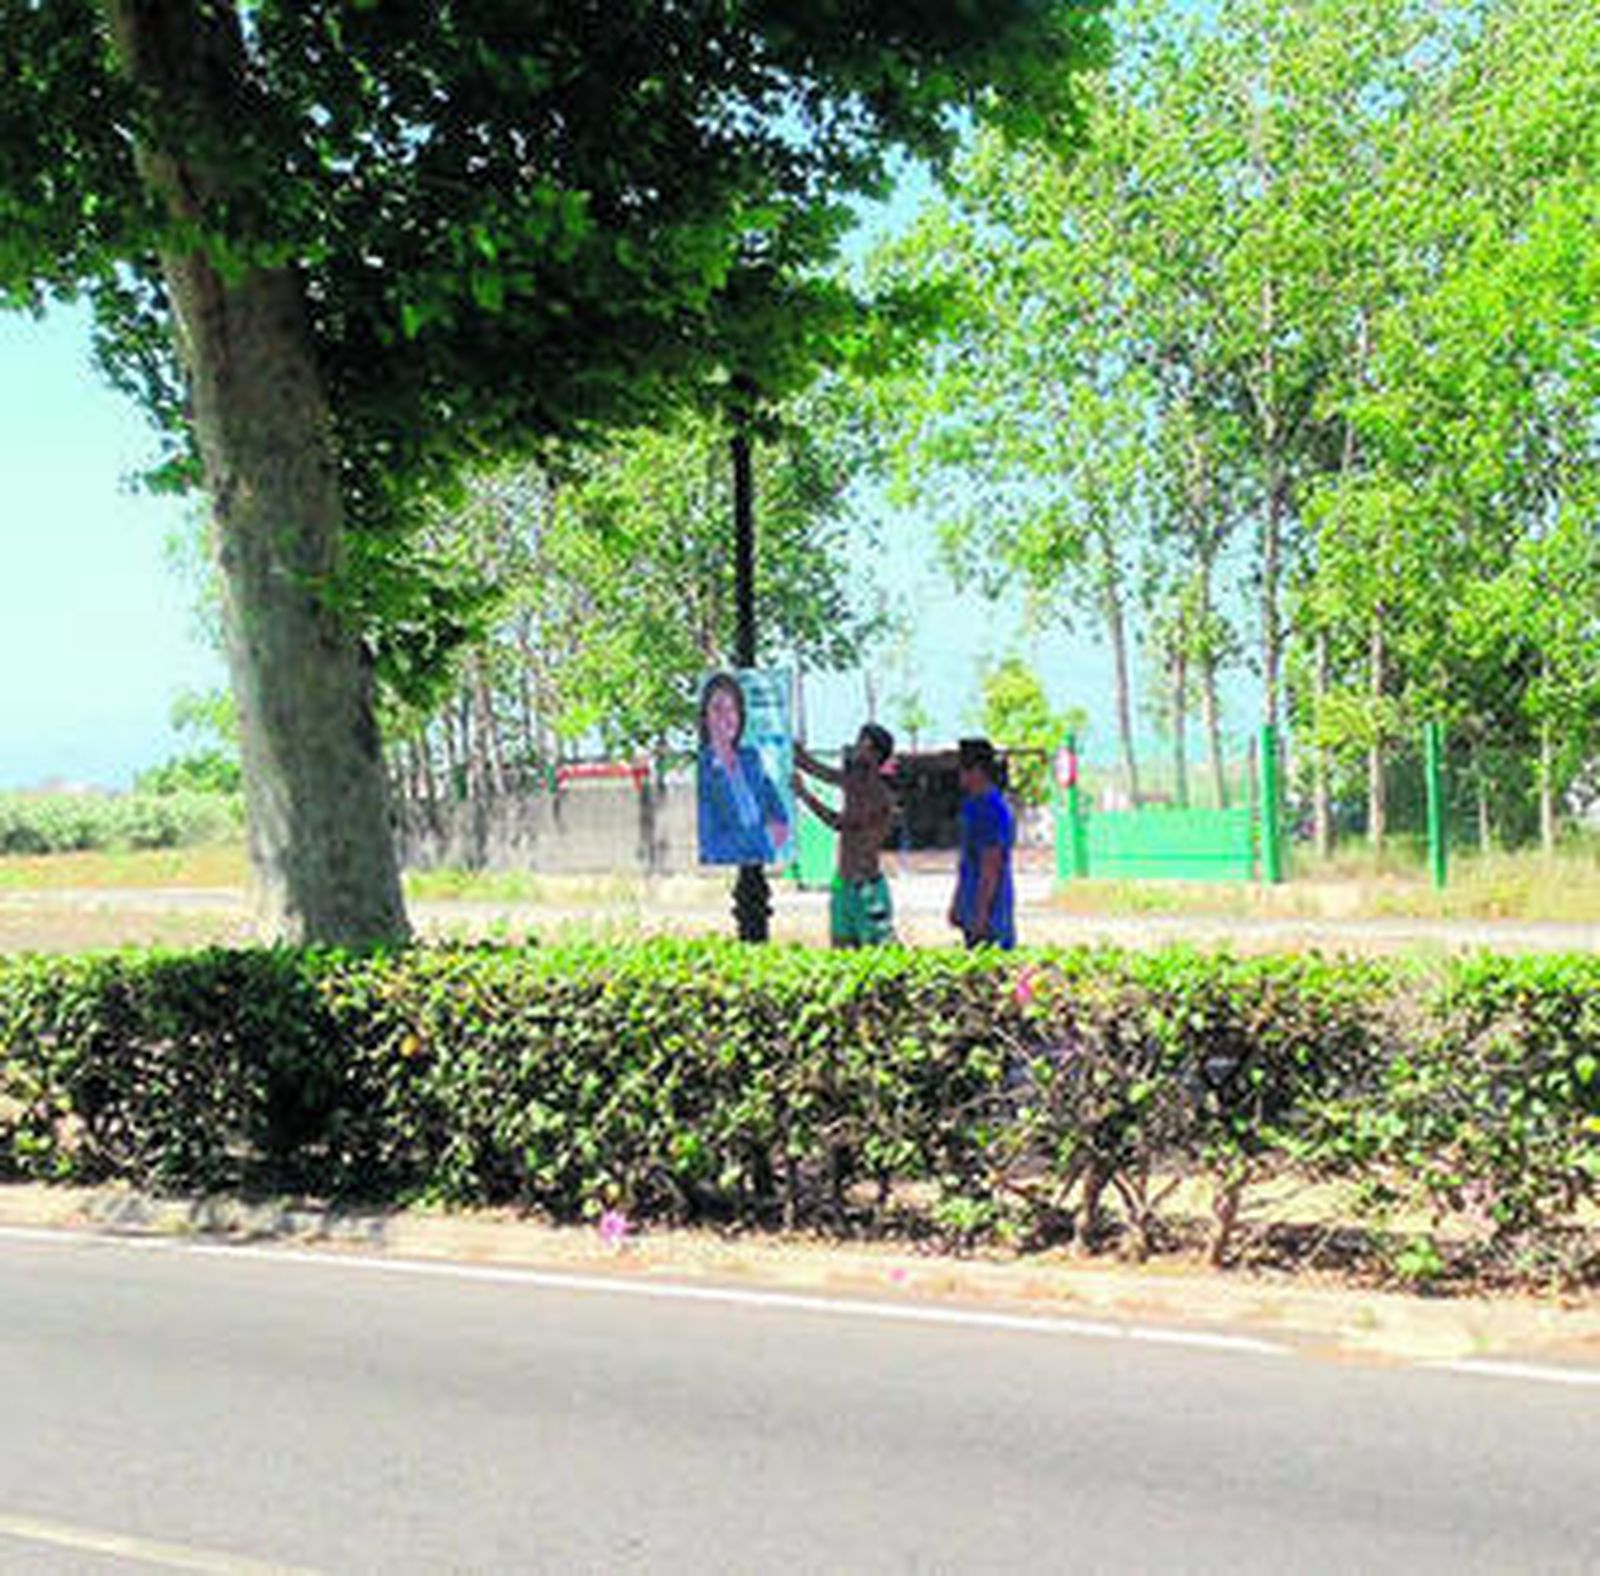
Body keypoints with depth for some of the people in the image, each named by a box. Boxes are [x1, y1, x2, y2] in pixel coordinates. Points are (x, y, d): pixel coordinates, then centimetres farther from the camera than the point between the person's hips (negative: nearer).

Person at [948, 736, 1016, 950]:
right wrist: (957, 903, 21)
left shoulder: (991, 810, -20)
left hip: (988, 908, -10)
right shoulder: (973, 805, 12)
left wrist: (981, 916, -21)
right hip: (972, 906, 10)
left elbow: (991, 869, -21)